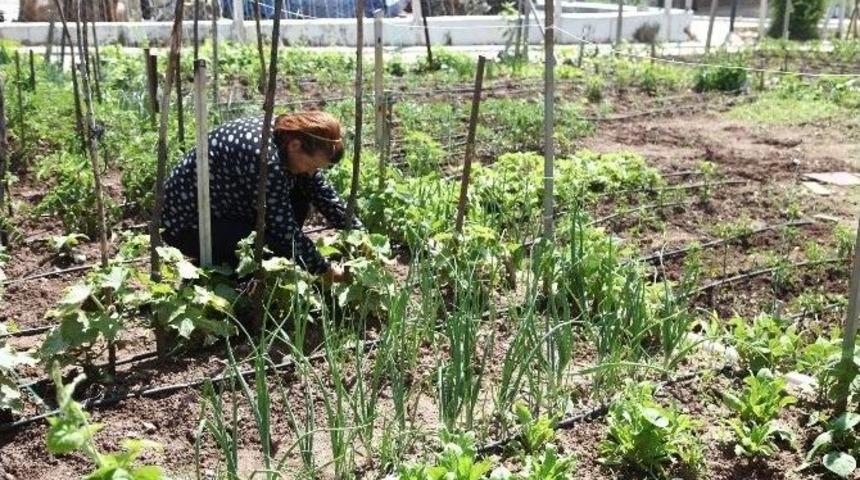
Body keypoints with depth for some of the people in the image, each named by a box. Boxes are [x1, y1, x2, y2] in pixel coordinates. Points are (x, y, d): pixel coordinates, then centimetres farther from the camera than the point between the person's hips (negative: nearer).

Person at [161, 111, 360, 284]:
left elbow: (323, 194, 1)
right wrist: (326, 272, -20)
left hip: (226, 208, 9)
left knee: (299, 194, -3)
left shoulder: (289, 137, -8)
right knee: (276, 241, -25)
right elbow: (283, 229, -29)